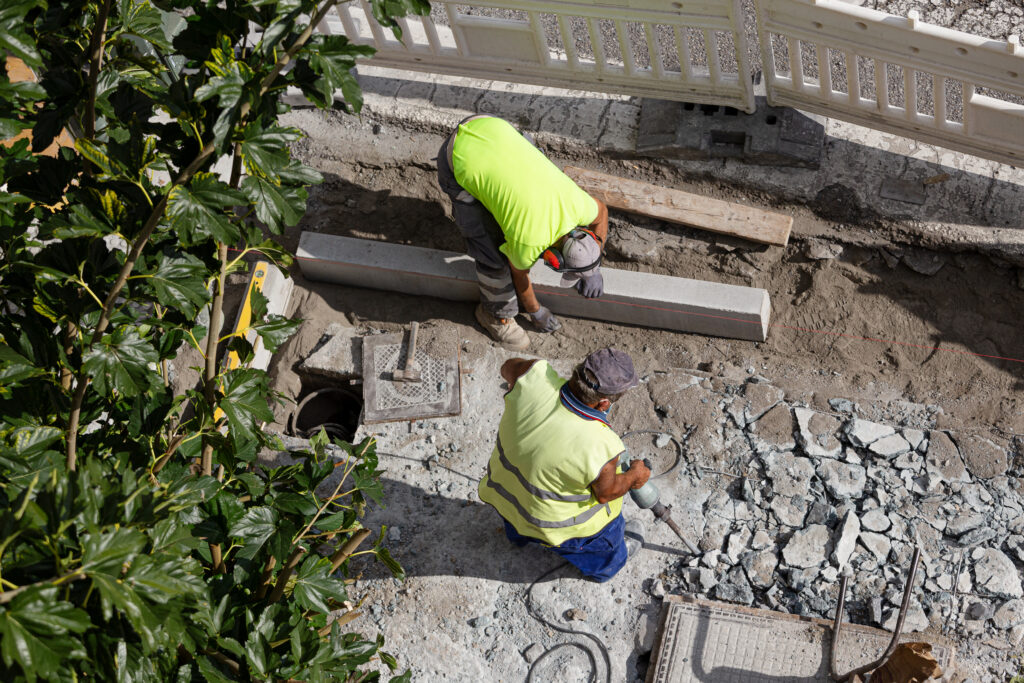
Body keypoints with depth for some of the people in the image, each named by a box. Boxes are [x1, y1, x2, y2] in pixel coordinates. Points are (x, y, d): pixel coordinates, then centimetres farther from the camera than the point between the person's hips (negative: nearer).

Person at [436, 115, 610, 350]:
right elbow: (518, 274, 2)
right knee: (493, 253, -1)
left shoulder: (577, 205, -8)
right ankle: (497, 312, 26)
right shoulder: (527, 244, -21)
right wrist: (535, 312, 20)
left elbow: (601, 211, 16)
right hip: (458, 167, -6)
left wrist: (594, 269, 15)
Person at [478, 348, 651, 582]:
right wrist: (634, 477, 2)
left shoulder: (536, 375, -31)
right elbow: (605, 493, -18)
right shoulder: (600, 447, -39)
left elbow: (508, 368, -6)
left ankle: (519, 534, 72)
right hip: (553, 523, -3)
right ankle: (605, 564, 61)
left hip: (501, 486, 4)